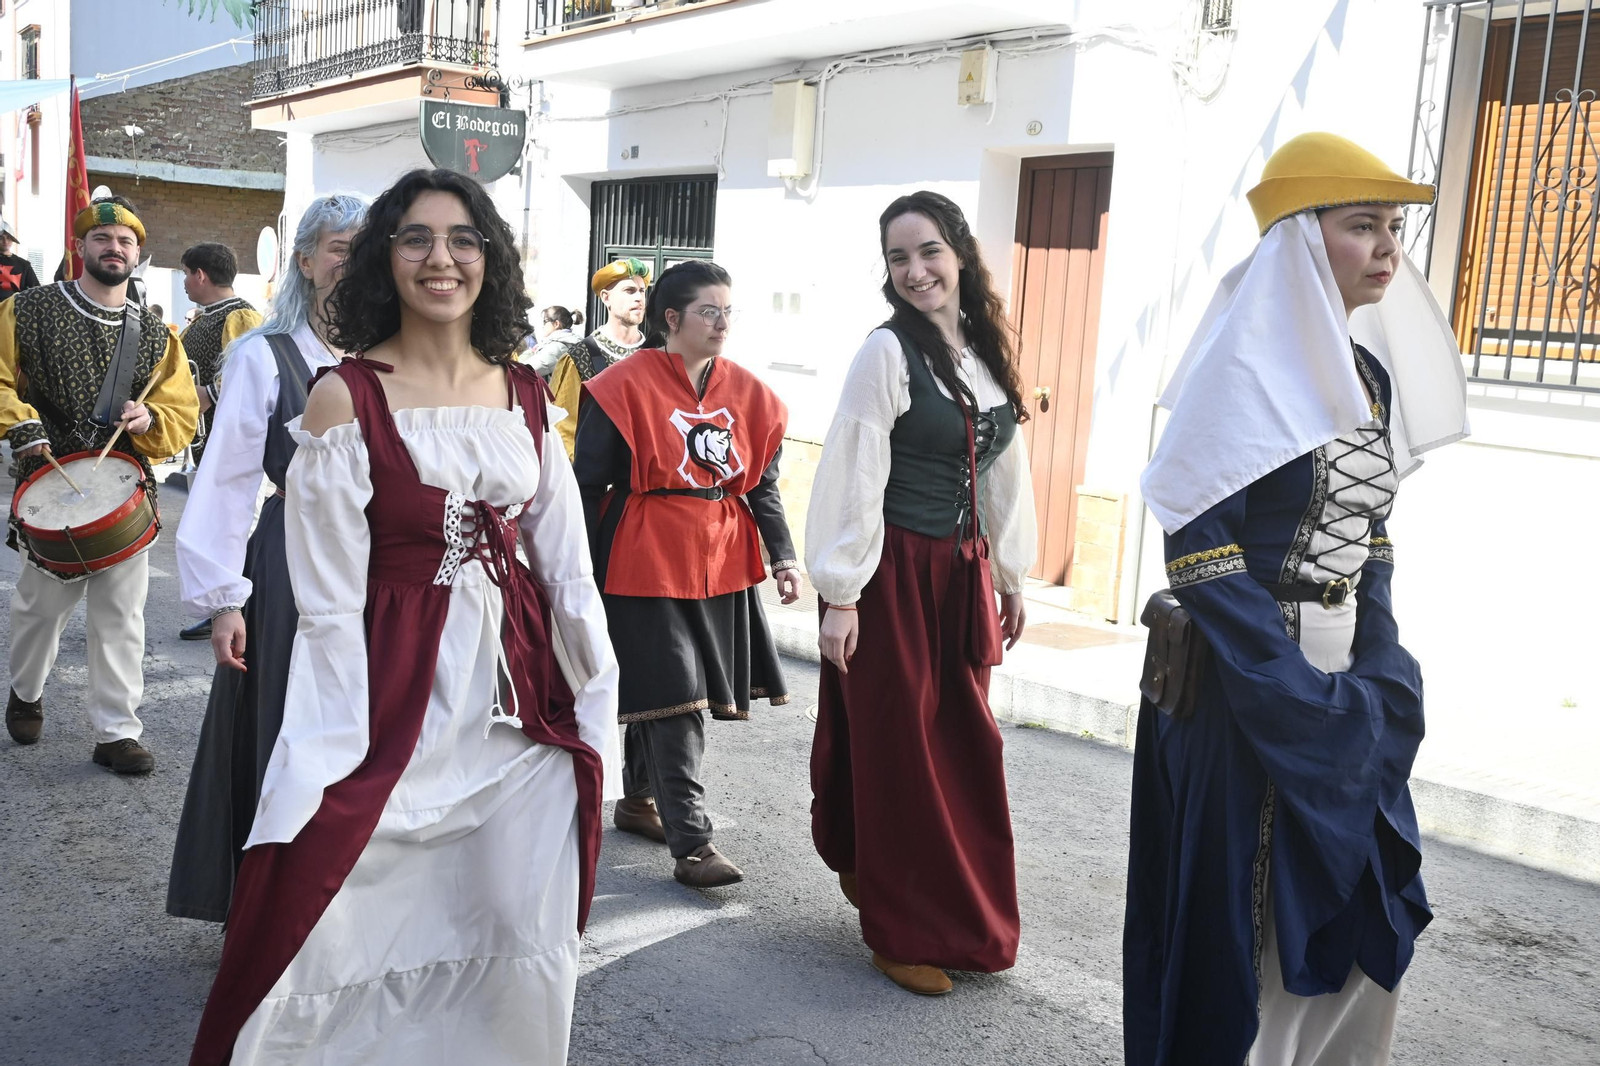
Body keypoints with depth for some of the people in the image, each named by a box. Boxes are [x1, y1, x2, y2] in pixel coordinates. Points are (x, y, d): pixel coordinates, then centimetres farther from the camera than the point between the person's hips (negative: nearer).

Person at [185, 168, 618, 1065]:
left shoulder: (525, 393, 6)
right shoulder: (347, 395, -7)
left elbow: (566, 560, 8)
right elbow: (329, 596, -8)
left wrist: (598, 695, 6)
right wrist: (340, 744, -11)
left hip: (521, 695, 4)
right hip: (401, 693, -4)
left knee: (526, 936, 11)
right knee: (358, 929, 2)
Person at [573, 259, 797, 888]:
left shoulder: (748, 394, 7)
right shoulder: (628, 385, -8)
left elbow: (762, 485, 12)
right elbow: (589, 482, -5)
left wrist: (782, 556, 2)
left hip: (721, 564, 5)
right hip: (646, 560, -5)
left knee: (656, 691, 14)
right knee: (671, 699, -7)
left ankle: (639, 800, 33)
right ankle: (691, 842, -3)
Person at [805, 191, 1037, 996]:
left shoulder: (989, 354, 8)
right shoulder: (887, 351, -10)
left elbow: (1005, 474, 15)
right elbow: (853, 478, -12)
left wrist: (1011, 578, 16)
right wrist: (840, 596, -14)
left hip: (964, 575, 6)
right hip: (895, 575, -6)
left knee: (967, 747, 12)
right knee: (899, 750, 4)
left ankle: (966, 919, 31)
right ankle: (903, 932, 19)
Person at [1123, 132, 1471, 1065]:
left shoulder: (1373, 376, 9)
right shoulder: (1243, 368, -14)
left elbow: (1370, 545, 16)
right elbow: (1199, 552, -19)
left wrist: (1380, 685, 6)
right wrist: (1305, 700, -18)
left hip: (1342, 686, 8)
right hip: (1246, 697, -7)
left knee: (1365, 928, 14)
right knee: (1247, 929, 4)